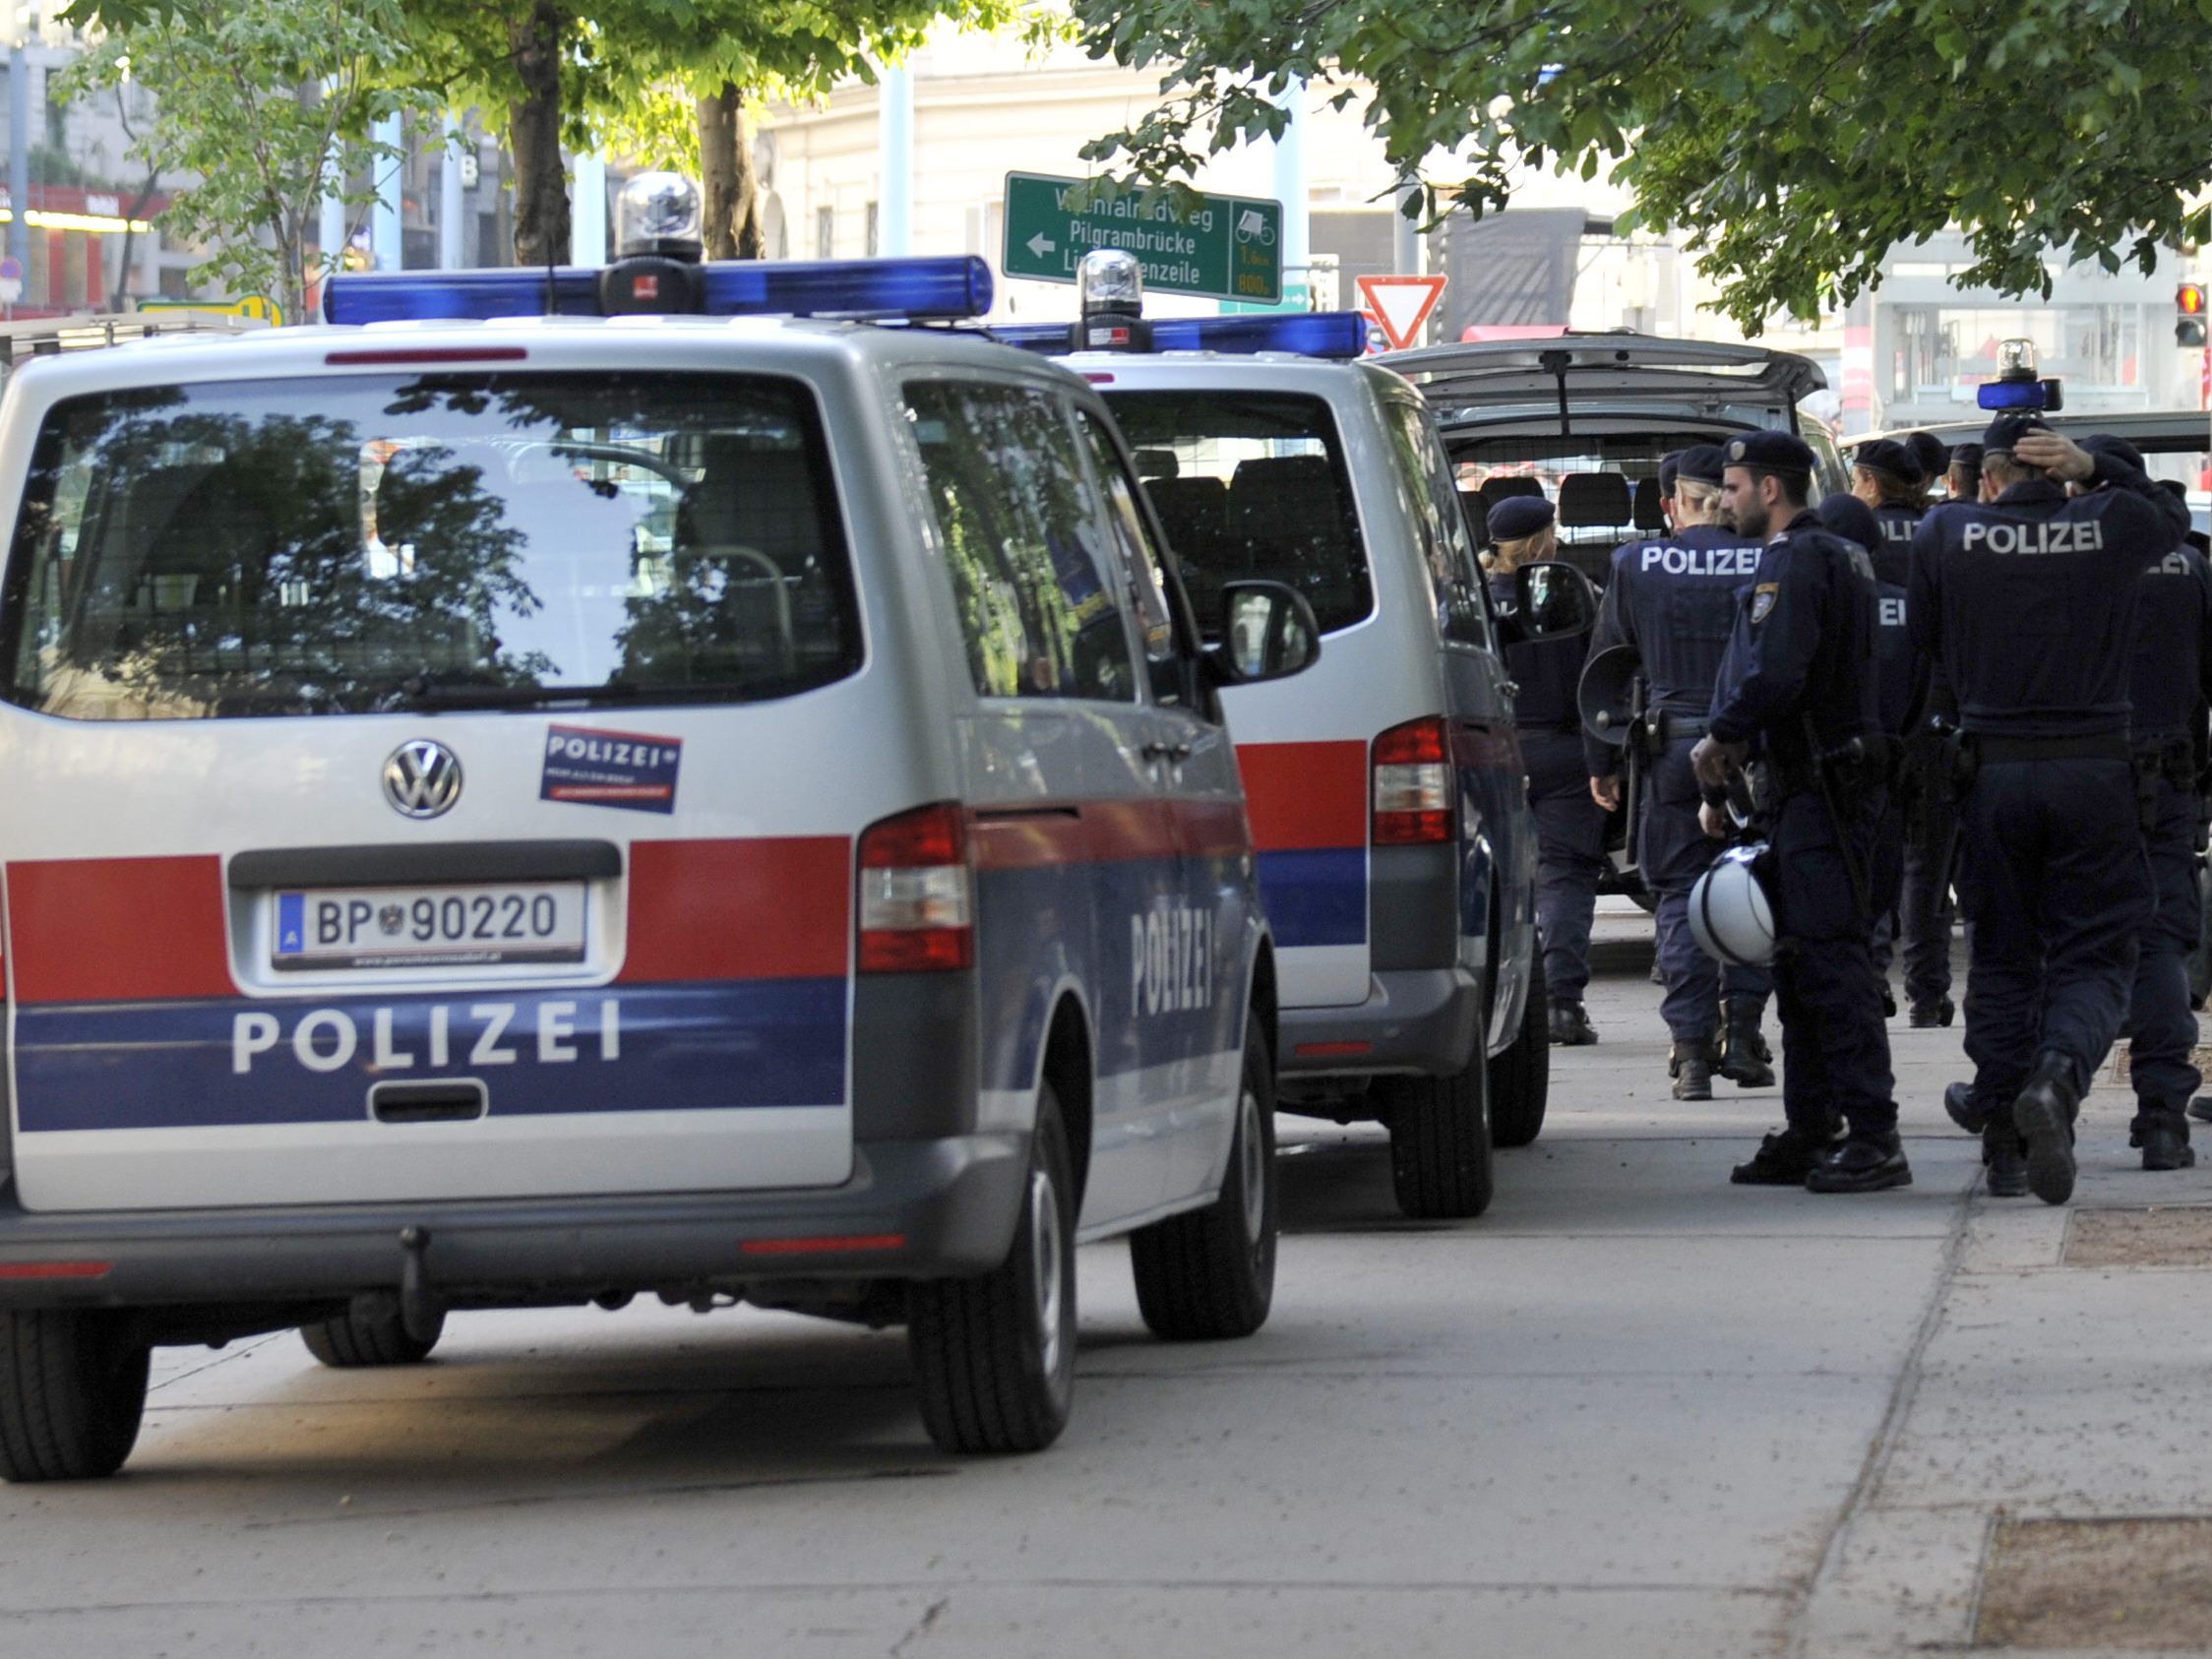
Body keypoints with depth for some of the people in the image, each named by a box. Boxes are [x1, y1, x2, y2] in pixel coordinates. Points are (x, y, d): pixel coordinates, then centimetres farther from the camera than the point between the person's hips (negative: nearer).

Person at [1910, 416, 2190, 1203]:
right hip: (2095, 774, -1)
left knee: (2000, 959, 12)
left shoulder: (1944, 534, -1)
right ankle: (2058, 1072, -27)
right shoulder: (2114, 527, 0)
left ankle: (2004, 1147, 10)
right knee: (2094, 957, 3)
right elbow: (2172, 512, 21)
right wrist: (2097, 469, 7)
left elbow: (1919, 639, 5)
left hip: (1992, 773, 1)